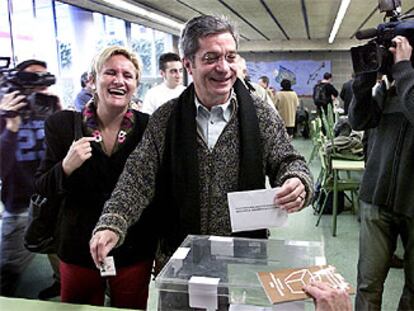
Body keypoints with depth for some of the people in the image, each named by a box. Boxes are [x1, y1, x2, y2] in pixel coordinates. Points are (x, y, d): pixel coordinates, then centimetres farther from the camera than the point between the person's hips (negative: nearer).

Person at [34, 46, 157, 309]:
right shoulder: (63, 124, -5)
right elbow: (42, 188, 0)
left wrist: (163, 251, 0)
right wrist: (66, 167, -22)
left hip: (134, 251, 0)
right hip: (79, 248, 1)